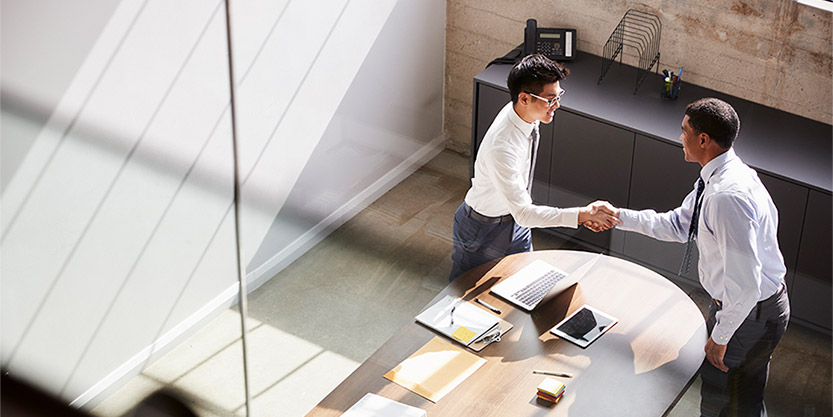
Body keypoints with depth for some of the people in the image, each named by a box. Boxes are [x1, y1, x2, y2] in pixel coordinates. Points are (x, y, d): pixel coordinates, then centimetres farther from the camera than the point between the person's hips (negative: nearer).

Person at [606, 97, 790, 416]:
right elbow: (678, 225, 14)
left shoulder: (727, 197, -33)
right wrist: (620, 216, 9)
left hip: (748, 314, -9)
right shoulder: (717, 178, 0)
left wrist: (721, 335, -22)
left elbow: (744, 282, -33)